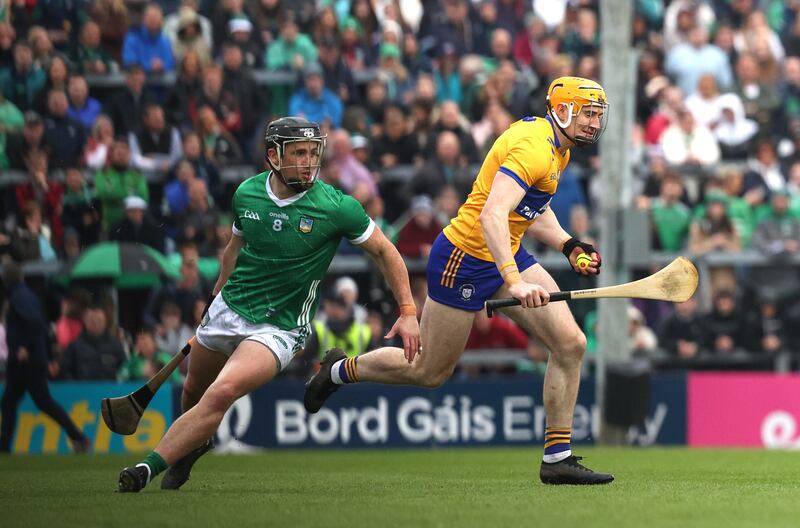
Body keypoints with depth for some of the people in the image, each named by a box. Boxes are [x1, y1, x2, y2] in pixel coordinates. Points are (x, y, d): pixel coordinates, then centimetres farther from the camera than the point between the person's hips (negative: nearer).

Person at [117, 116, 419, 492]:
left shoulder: (336, 207, -16)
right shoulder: (247, 193, -4)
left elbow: (383, 250, -3)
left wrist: (407, 311, -7)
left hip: (280, 329, -5)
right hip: (228, 309, 5)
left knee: (222, 393, -27)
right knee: (194, 391, 21)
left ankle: (148, 468, -26)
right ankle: (193, 444, 55)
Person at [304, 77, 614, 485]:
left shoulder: (558, 148, 7)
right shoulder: (533, 147, -25)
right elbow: (491, 216, -38)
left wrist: (569, 246, 6)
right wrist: (513, 281, -47)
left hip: (506, 254, 9)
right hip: (464, 258, -9)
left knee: (570, 343, -6)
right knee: (430, 371, 6)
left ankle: (557, 459, 0)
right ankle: (340, 370, 32)